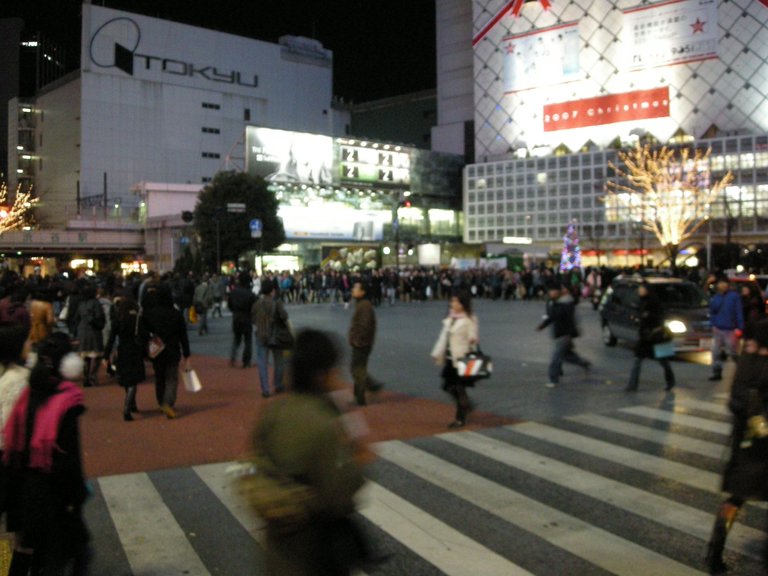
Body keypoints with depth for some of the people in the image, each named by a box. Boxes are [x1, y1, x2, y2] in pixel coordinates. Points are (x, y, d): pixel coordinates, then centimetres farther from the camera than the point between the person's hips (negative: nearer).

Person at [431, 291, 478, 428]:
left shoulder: (469, 319, -8)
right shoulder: (450, 318, 12)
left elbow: (472, 337, -12)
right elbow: (444, 336, 16)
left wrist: (472, 340, -34)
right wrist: (437, 353, 16)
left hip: (461, 358, -7)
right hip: (450, 357, 7)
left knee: (460, 388, 1)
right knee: (449, 387, 10)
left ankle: (460, 418, 13)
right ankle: (466, 406, 33)